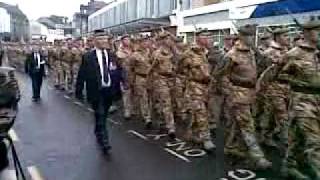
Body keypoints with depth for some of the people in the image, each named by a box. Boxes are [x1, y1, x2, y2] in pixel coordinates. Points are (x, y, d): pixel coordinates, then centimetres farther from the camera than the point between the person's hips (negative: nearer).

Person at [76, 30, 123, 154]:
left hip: (109, 90, 4)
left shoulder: (112, 56, 6)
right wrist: (79, 91, -6)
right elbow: (82, 75, -5)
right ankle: (104, 142, -1)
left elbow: (119, 72, 6)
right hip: (96, 91, -4)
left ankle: (98, 134, 41)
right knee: (100, 116, -7)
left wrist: (118, 90, -3)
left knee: (103, 116, 18)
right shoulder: (88, 57, -6)